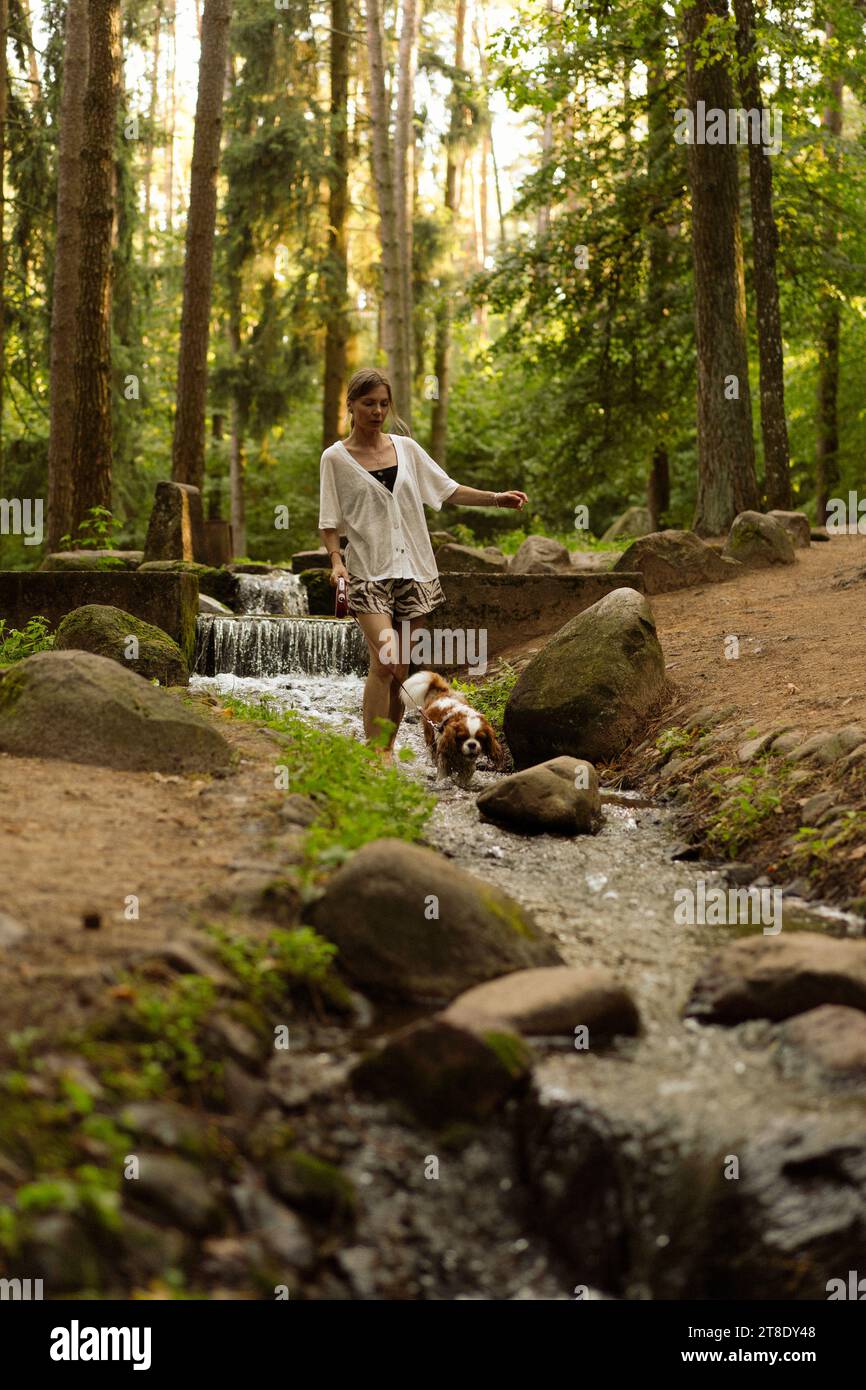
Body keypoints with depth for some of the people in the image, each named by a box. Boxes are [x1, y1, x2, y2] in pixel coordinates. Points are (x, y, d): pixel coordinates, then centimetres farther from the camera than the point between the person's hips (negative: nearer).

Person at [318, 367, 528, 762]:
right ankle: (374, 753, -17)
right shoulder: (336, 458, 1)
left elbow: (449, 491, 14)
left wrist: (495, 499, 4)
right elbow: (329, 522, 2)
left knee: (403, 669, 2)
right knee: (384, 659, -20)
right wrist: (335, 559, -15)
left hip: (413, 569, 4)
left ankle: (388, 749, 13)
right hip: (368, 573, -4)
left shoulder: (406, 448, 10)